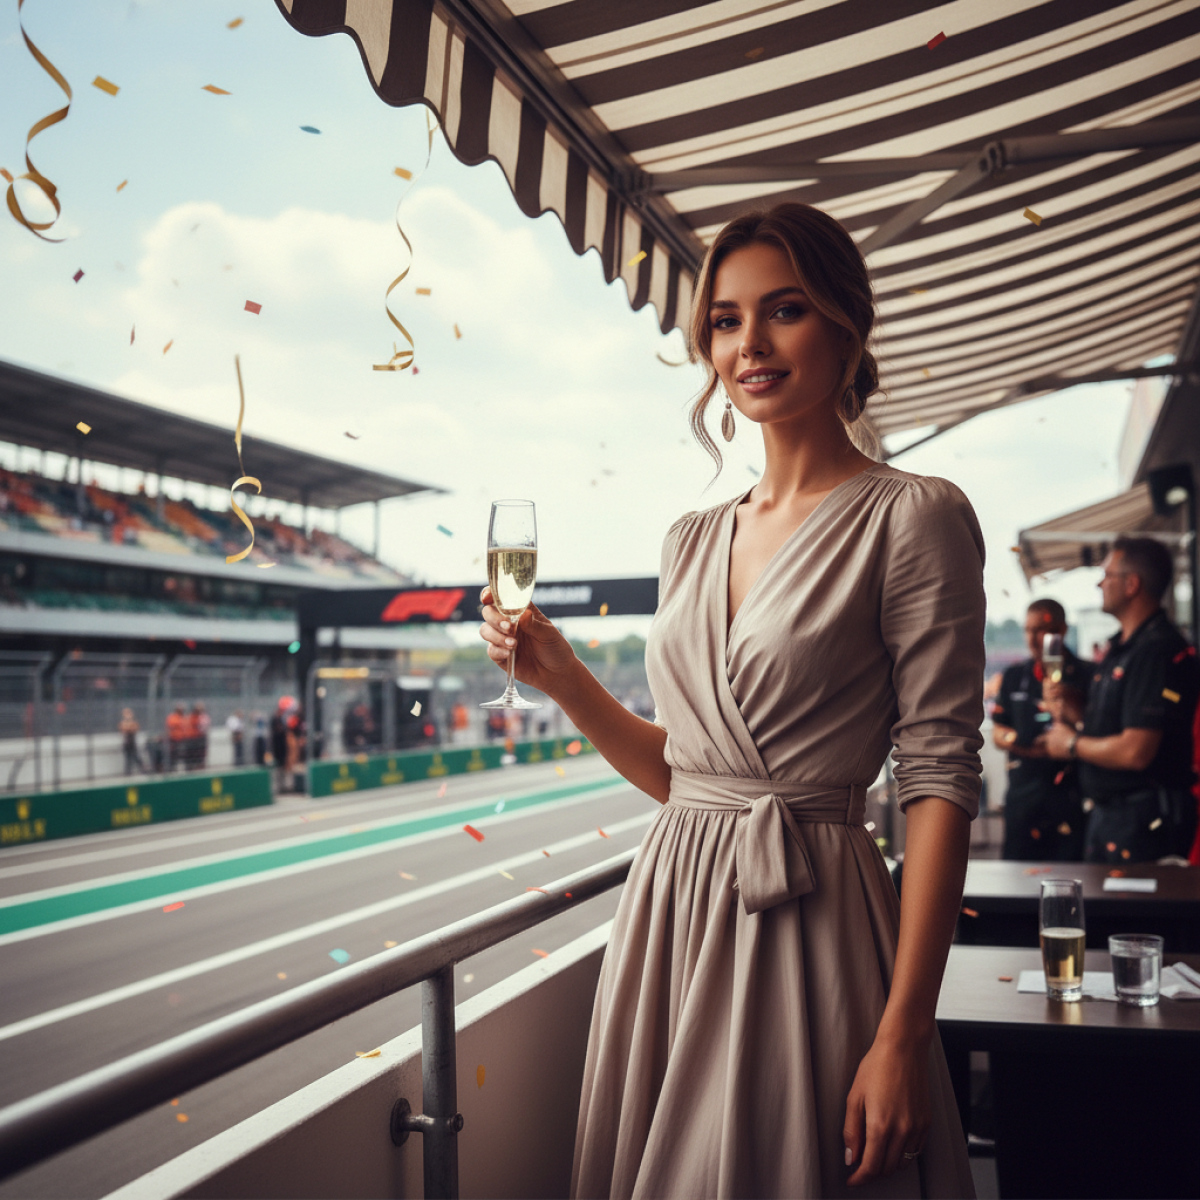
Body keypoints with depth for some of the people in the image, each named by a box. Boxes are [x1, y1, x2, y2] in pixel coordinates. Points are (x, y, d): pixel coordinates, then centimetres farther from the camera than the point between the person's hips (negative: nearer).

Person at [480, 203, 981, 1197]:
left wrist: (903, 1037, -18)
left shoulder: (911, 517, -7)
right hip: (670, 909, 6)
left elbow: (940, 777, -13)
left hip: (808, 923, -6)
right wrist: (561, 677, 1)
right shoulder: (695, 540, 11)